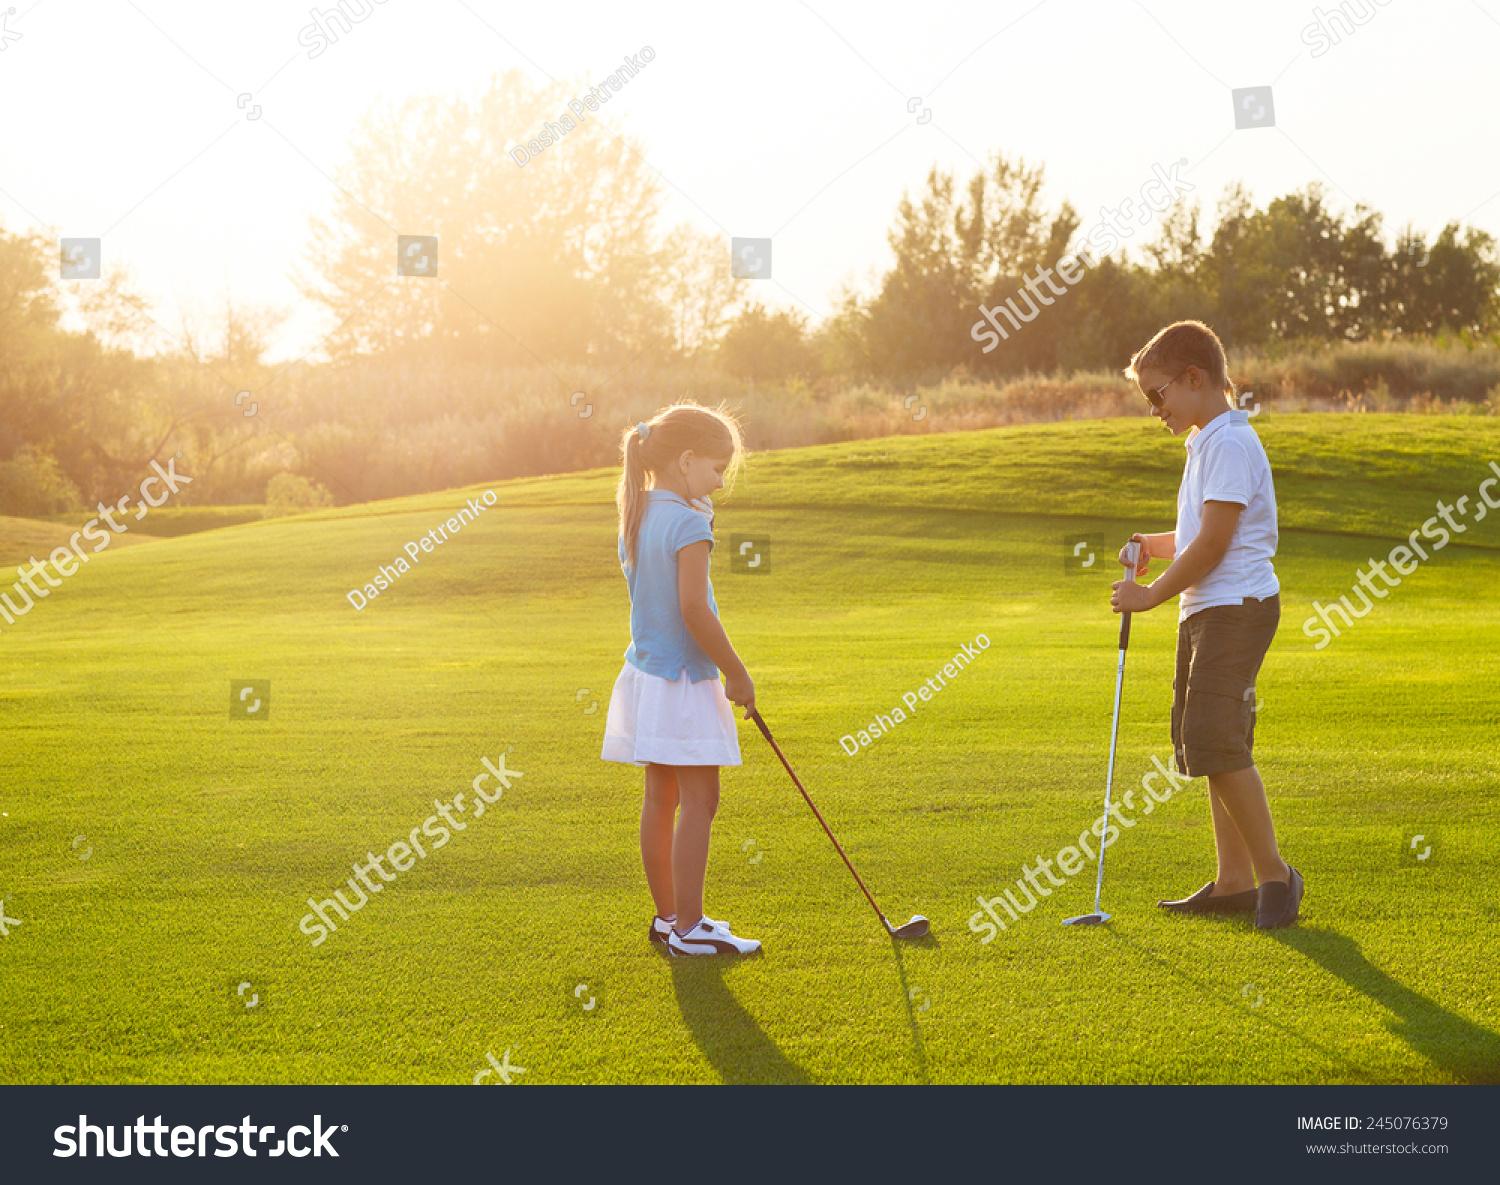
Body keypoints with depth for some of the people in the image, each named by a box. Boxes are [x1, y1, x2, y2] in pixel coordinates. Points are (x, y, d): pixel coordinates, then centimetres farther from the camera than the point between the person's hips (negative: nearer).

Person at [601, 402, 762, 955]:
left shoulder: (636, 516, 9)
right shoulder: (688, 522, -18)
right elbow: (694, 608, -23)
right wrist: (737, 674, -14)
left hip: (646, 673, 9)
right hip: (685, 680, -9)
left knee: (661, 798, 13)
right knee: (699, 800, -4)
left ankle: (667, 915, 22)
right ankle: (689, 926, -1)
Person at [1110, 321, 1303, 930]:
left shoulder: (1230, 443, -14)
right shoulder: (1206, 443, 18)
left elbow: (1214, 543, -19)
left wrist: (1152, 594, -12)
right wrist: (1156, 545, 9)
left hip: (1236, 606, -11)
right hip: (1205, 610, 11)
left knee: (1215, 741, -16)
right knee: (1207, 745, 10)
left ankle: (1274, 873, -7)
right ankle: (1233, 881, 15)